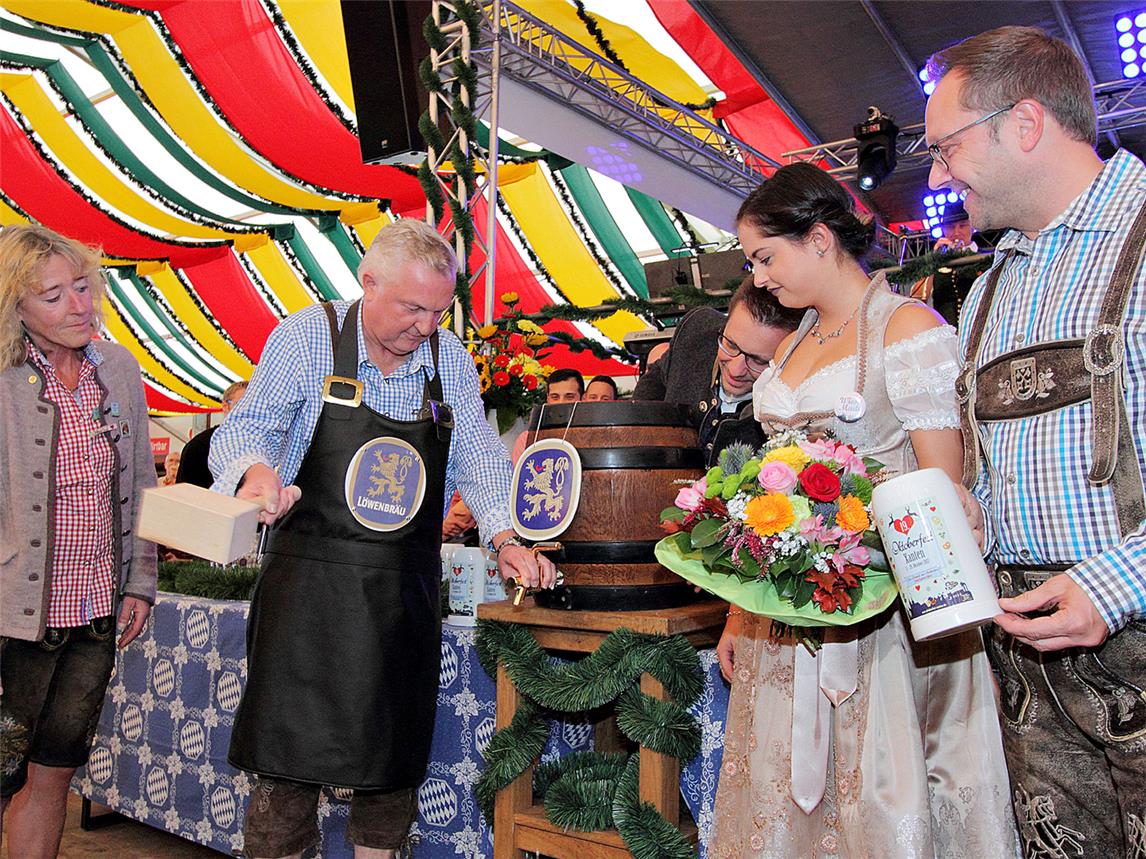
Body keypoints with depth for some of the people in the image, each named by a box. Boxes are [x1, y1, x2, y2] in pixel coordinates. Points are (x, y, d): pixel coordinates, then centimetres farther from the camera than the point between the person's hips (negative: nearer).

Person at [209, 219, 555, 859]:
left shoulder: (452, 360, 5)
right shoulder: (306, 337, -4)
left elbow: (478, 458, 8)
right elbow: (242, 431, -3)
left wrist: (505, 539, -6)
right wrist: (256, 470, -25)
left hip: (408, 591, 3)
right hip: (310, 584, -3)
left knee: (395, 760, 12)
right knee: (291, 757, 2)